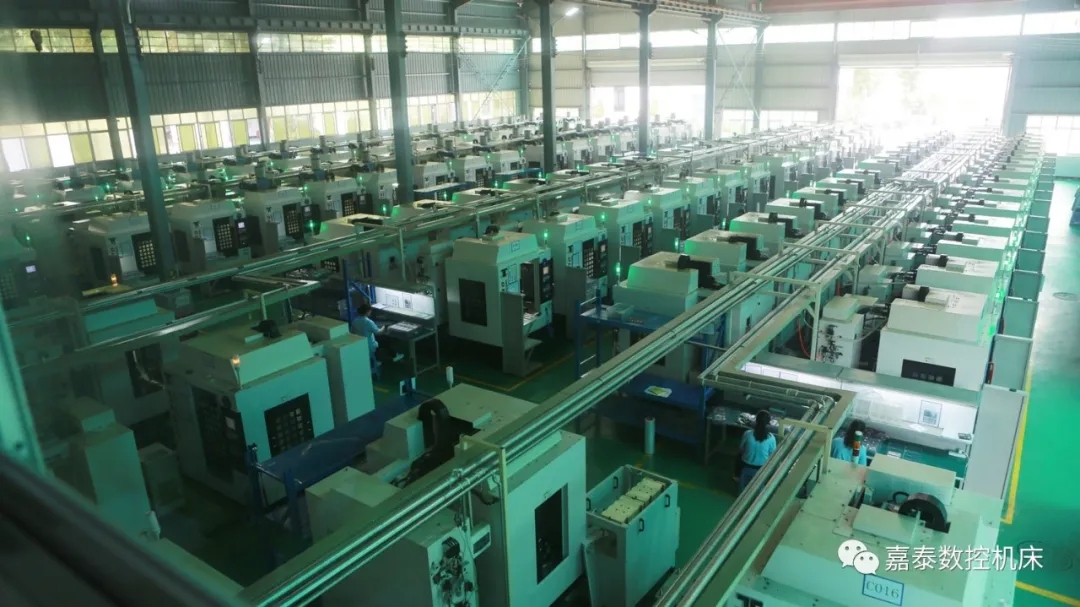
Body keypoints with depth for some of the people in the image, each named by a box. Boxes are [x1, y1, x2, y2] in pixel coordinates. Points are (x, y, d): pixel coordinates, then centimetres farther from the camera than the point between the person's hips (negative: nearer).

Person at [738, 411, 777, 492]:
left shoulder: (747, 434, -18)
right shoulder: (771, 438, -19)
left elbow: (741, 449, -4)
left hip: (746, 467, 0)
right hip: (761, 469, 0)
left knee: (743, 490, 22)